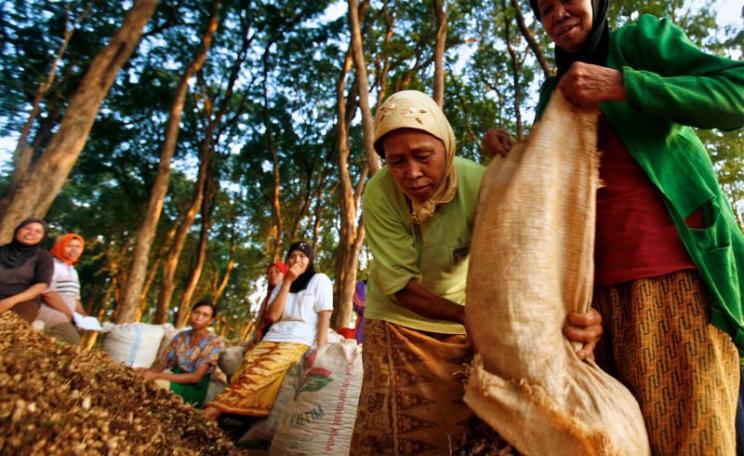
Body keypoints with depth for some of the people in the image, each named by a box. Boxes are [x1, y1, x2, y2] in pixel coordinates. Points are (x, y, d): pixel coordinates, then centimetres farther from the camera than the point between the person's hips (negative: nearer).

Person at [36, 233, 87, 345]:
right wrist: (70, 313, -12)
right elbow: (47, 294, -13)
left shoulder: (73, 271, 24)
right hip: (50, 314, -8)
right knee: (72, 341, -26)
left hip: (66, 318, 8)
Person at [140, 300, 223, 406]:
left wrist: (158, 376, -23)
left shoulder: (214, 342, -11)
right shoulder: (181, 336, 4)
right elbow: (162, 363, 1)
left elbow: (195, 377, -18)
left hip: (193, 390, -4)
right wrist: (149, 372, -21)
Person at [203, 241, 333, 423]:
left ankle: (212, 411, -33)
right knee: (243, 373, -23)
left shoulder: (319, 280, 7)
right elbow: (273, 316, 6)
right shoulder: (282, 284, 21)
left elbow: (324, 317, -1)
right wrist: (287, 282, 2)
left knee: (256, 373, -29)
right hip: (271, 340, 5)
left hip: (299, 343, -5)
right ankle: (206, 416, -34)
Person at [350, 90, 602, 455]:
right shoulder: (379, 195, -25)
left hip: (462, 309, 1)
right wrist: (467, 315, -35)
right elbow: (400, 285, -22)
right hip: (397, 315, 0)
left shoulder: (477, 183, -25)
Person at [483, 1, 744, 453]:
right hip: (602, 283, 5)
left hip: (679, 269, -4)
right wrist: (511, 152, 5)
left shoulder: (641, 39, 9)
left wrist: (621, 85, -15)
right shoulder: (555, 91, 22)